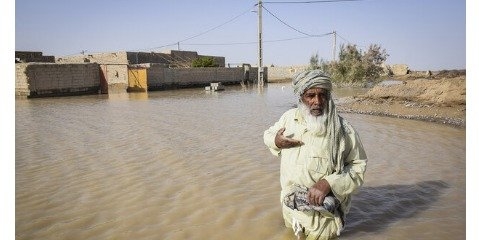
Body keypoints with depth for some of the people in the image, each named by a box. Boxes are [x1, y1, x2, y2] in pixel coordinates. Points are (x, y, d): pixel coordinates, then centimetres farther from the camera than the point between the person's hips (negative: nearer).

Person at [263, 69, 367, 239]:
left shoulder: (342, 130, -20)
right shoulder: (289, 117, -6)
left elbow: (358, 166, -13)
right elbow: (268, 134, 10)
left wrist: (329, 183, -28)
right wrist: (275, 141, -14)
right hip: (289, 206, 5)